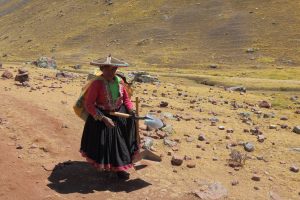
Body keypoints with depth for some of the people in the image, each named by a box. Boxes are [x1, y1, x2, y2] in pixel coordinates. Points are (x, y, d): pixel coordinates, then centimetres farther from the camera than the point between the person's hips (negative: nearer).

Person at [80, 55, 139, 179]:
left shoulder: (119, 81, -5)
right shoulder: (97, 83, -20)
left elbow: (126, 98, 10)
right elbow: (88, 105, -20)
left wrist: (132, 111, -7)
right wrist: (103, 118, -26)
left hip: (119, 113, 5)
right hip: (102, 116, -5)